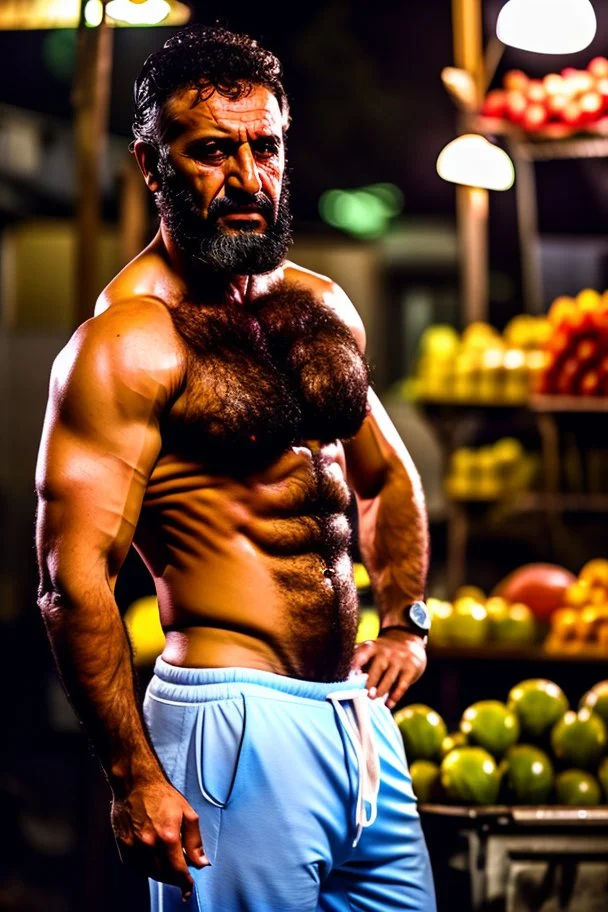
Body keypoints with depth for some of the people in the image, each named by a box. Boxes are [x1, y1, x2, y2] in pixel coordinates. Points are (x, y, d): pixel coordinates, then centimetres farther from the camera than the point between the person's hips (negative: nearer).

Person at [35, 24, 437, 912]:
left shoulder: (322, 308, 12)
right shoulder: (125, 345, -12)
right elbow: (75, 579, -17)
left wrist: (405, 620, 13)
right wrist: (135, 777, -19)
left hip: (358, 710, 8)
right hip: (238, 724, -7)